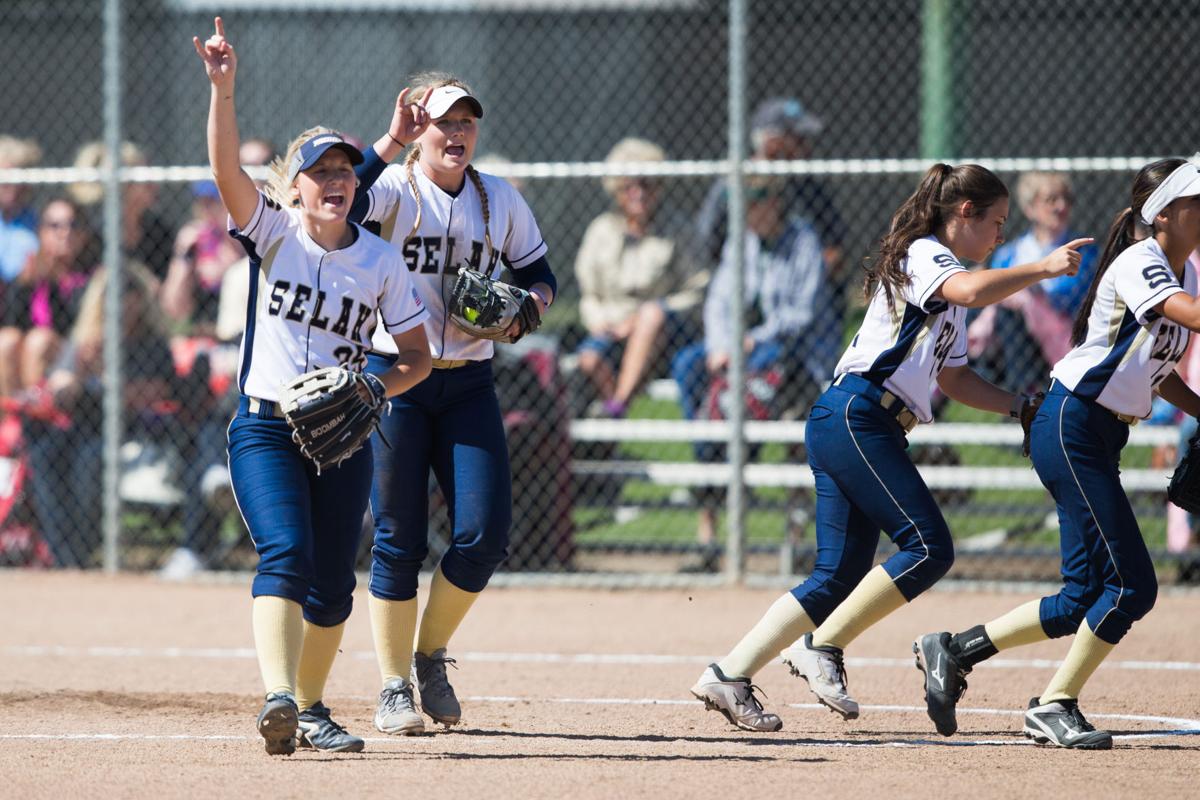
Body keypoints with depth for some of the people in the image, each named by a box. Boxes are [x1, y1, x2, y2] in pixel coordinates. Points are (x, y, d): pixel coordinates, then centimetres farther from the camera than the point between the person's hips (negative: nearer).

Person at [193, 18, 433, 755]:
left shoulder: (381, 261, 2)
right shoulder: (274, 235, -3)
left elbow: (418, 357, 6)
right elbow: (227, 168, -20)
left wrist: (375, 390, -14)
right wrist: (223, 91, -34)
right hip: (266, 425, -3)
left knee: (333, 584, 4)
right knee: (286, 553, -23)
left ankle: (311, 709, 23)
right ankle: (279, 697, -36)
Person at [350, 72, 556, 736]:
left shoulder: (501, 200, 7)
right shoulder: (394, 188, -8)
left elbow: (538, 274, 16)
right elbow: (341, 203, -30)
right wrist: (393, 139, -34)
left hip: (468, 383, 4)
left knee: (484, 534, -5)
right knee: (399, 539, -1)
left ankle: (431, 656, 18)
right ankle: (394, 688, 11)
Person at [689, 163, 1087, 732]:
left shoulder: (943, 277, 28)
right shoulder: (924, 254, -3)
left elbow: (954, 378, 31)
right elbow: (971, 290, -26)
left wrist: (1021, 405, 22)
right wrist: (1042, 268, -19)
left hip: (839, 426, 10)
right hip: (856, 415, -10)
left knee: (841, 577, 4)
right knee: (929, 548, -15)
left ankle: (728, 677, 2)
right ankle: (821, 648, -12)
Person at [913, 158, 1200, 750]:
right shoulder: (1139, 266, -16)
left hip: (1101, 437, 10)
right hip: (1073, 427, -10)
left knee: (1085, 599, 7)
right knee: (1131, 584, -12)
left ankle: (954, 652, 16)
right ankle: (1056, 706, 0)